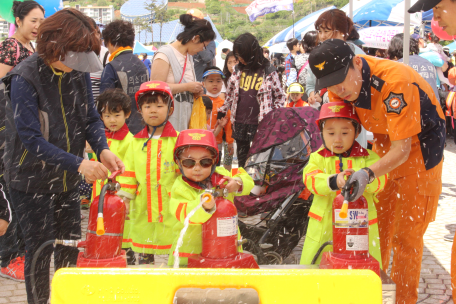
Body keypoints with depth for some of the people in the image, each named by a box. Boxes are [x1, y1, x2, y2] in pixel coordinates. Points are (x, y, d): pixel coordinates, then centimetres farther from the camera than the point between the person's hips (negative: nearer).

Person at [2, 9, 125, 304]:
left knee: (71, 247, 13)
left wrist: (103, 149, -23)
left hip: (67, 179, 6)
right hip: (32, 179, -6)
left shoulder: (79, 72, -4)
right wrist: (78, 164, -34)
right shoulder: (24, 78, -22)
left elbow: (91, 117, -1)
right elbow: (31, 139, -26)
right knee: (40, 250, 0)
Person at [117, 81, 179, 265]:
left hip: (171, 211, -3)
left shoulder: (178, 140, -1)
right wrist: (124, 198, 6)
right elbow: (129, 174, 12)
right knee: (144, 255, 11)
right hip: (142, 210, 3)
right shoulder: (136, 143, 9)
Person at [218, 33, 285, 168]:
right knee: (242, 160, 12)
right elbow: (230, 93, 19)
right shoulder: (238, 70, 8)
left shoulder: (268, 72, -6)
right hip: (239, 124, 5)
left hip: (260, 125, -4)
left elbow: (280, 96, 0)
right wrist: (222, 110, 17)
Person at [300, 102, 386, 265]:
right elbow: (311, 179, -12)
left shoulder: (368, 157, 6)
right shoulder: (318, 158, 8)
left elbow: (380, 179, -11)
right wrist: (333, 181, -32)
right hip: (324, 229, 1)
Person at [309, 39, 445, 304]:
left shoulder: (395, 83, -36)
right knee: (377, 225, 13)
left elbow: (402, 149, -35)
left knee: (406, 235, -2)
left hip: (419, 148, -6)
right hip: (385, 147, 7)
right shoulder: (341, 85, -15)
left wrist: (368, 175, -47)